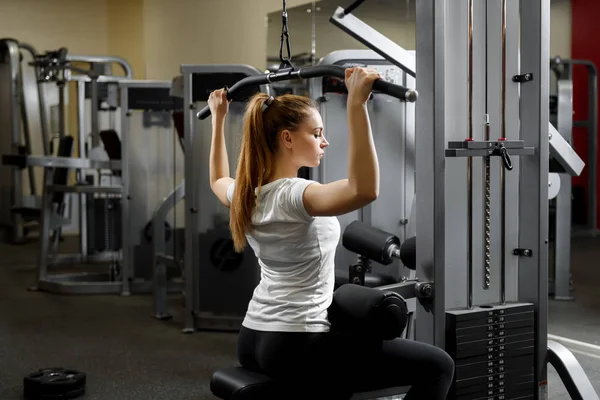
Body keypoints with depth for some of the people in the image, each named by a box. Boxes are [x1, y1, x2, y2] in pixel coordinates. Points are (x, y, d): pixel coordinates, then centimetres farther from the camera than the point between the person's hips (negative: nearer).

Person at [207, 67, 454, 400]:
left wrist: (218, 118, 32)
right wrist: (356, 103, -39)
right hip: (295, 348, -9)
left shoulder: (246, 194, 4)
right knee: (437, 365, -5)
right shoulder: (294, 195, -21)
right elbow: (364, 189, -40)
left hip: (254, 341, 9)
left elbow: (218, 179, 30)